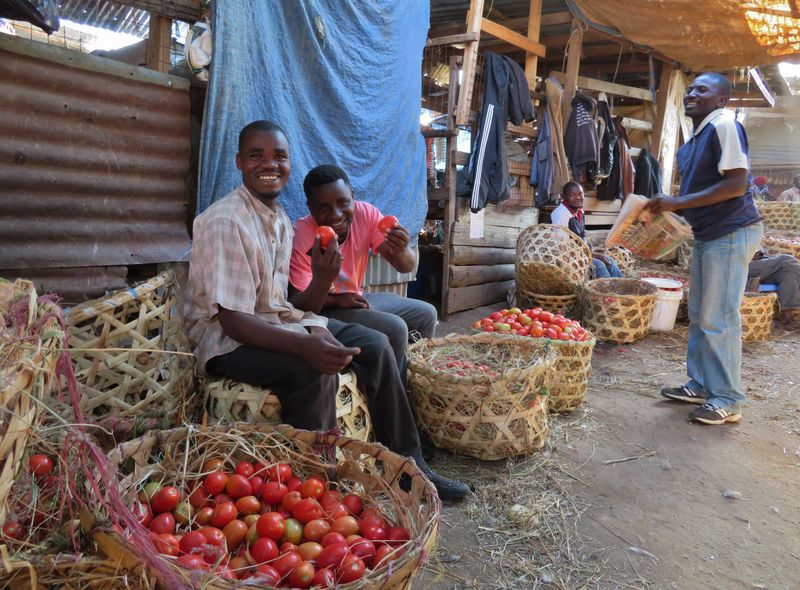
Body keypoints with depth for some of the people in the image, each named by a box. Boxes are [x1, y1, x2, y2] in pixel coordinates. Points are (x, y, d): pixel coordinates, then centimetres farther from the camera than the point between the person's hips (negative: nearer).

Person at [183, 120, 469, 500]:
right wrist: (304, 344, -40)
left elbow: (278, 301, 6)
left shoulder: (281, 219, 8)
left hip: (276, 322, 9)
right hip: (227, 340, -8)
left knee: (374, 345, -2)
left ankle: (407, 464, 6)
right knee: (315, 369, -35)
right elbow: (232, 319, -26)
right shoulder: (225, 222, -20)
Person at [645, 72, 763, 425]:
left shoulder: (724, 125, -13)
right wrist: (667, 210, 8)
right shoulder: (695, 138, 15)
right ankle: (701, 385, 26)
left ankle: (728, 400, 5)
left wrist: (679, 203, -21)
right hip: (707, 235, 10)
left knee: (718, 319, -6)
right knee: (699, 316, 14)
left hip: (731, 233, -10)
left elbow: (736, 184, -21)